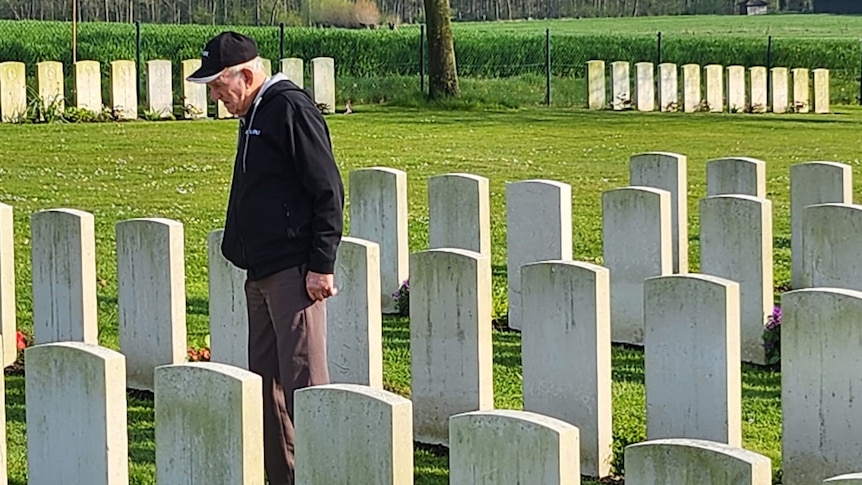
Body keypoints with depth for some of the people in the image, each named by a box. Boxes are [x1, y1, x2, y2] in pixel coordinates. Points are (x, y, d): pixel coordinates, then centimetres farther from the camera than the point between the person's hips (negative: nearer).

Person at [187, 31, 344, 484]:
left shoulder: (291, 110, -12)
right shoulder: (254, 115, 17)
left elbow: (328, 192, -16)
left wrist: (321, 265, -18)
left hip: (294, 274, -10)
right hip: (262, 274, 10)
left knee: (304, 380, -11)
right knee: (267, 381, 12)